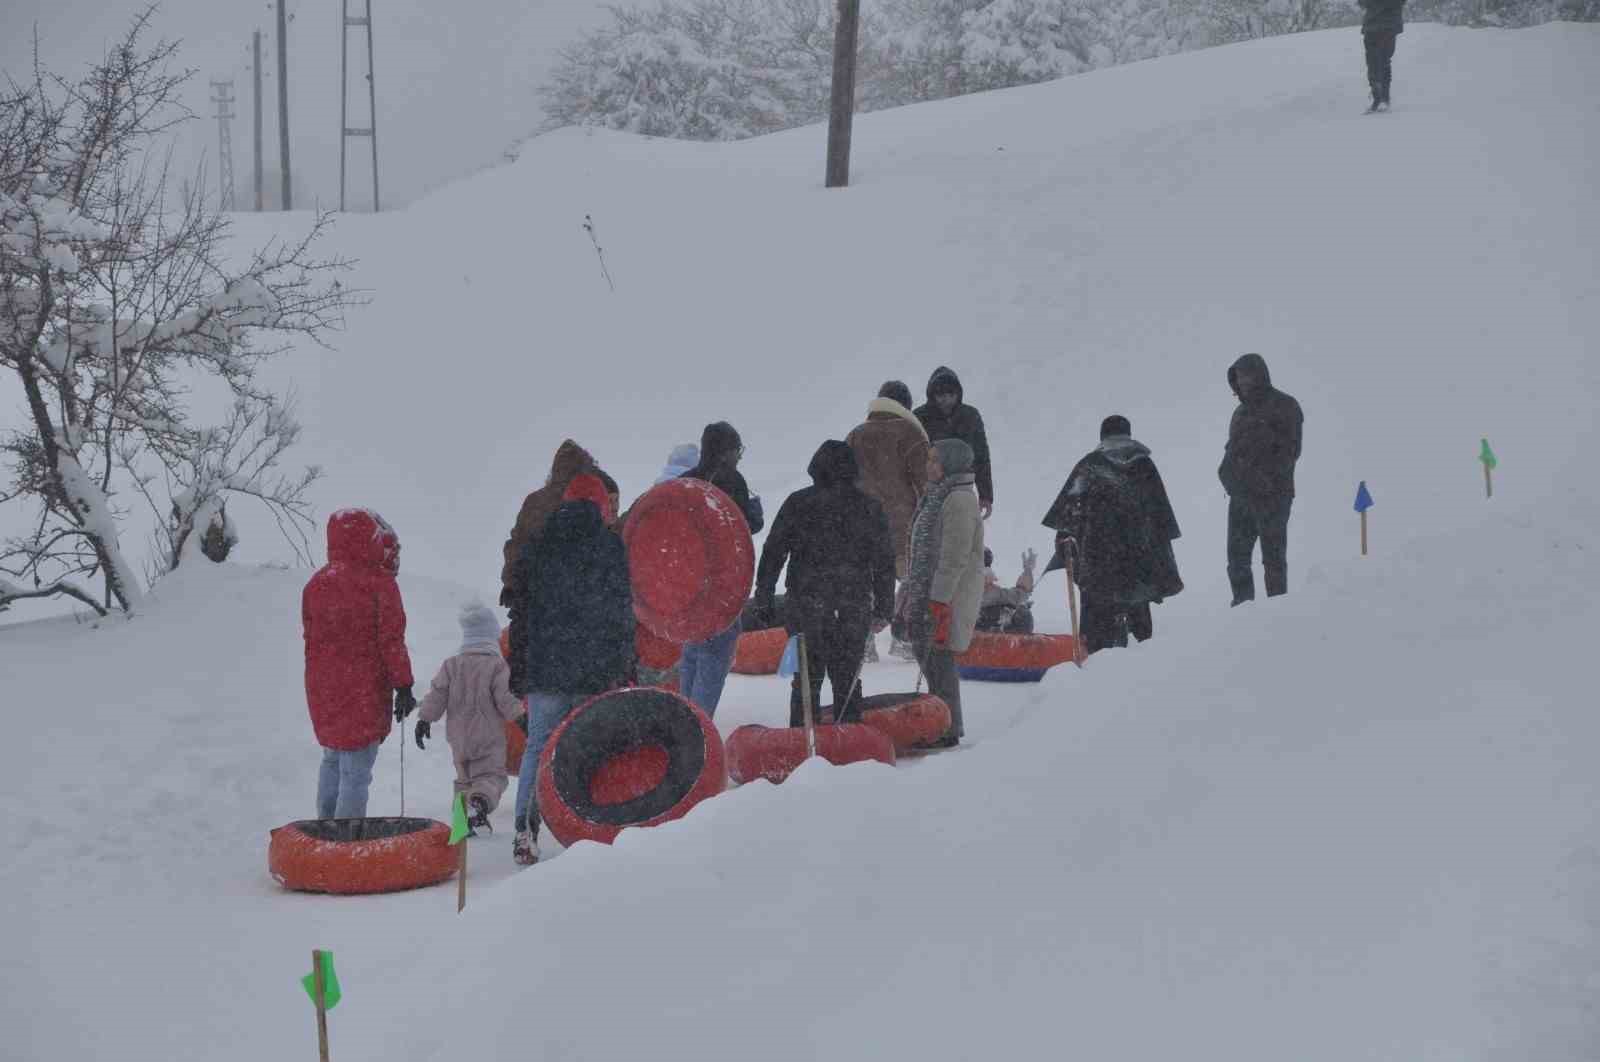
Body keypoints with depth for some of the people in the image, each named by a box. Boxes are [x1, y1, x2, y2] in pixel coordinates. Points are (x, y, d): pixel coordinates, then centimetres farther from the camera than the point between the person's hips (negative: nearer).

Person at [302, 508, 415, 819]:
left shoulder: (316, 584, 6)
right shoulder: (378, 583, -11)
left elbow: (311, 639, 13)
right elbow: (392, 640, -11)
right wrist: (403, 685, -5)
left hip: (322, 691, 6)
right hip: (365, 691, -6)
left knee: (332, 760, 21)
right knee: (356, 770, -3)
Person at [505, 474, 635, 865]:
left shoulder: (536, 547, 9)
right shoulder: (611, 546, 0)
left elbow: (520, 613, 11)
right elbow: (622, 613, -2)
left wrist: (517, 671, 16)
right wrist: (624, 667, 3)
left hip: (544, 667, 2)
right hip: (596, 669, -2)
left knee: (538, 745, 5)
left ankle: (525, 829, -8)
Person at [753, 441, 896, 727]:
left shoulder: (798, 503, -2)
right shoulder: (869, 507, 3)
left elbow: (772, 553, 0)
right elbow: (884, 563, 7)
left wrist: (763, 600, 7)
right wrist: (883, 610, 13)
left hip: (806, 604, -1)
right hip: (854, 606, 1)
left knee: (807, 679, 5)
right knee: (846, 679, 11)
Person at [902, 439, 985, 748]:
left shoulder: (959, 500, -16)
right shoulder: (937, 496, 16)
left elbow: (955, 557, -20)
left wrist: (939, 600, -22)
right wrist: (912, 591, 22)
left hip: (946, 596, -10)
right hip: (927, 592, 10)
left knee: (938, 657, -8)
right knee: (927, 656, 13)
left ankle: (947, 730, -4)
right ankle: (944, 725, 21)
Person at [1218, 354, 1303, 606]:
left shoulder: (1283, 406, -4)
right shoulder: (1242, 412, 19)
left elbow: (1290, 450, -11)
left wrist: (1268, 479, -19)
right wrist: (1227, 470, 6)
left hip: (1271, 497, -7)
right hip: (1240, 495, 7)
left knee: (1273, 557, -4)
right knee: (1237, 557, 7)